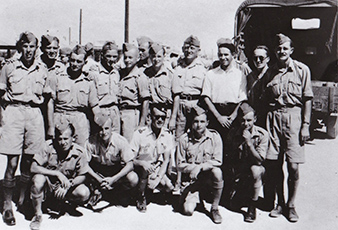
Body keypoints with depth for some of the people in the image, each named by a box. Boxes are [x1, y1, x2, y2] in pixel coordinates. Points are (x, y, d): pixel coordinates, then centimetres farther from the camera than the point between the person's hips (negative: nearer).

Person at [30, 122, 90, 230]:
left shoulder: (79, 152, -15)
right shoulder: (48, 148, -19)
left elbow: (82, 176, -8)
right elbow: (33, 167, -26)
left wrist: (69, 184, -29)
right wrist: (57, 173, -33)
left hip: (66, 188, 2)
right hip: (48, 186, -1)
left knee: (84, 193, -26)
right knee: (38, 179, -35)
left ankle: (64, 203, 11)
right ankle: (38, 214, -12)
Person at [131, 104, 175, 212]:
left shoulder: (167, 135, -6)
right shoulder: (140, 134, -17)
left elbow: (166, 160, -5)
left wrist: (159, 177, -20)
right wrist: (142, 163, -38)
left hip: (157, 169, 4)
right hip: (140, 168, -4)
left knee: (169, 187, -17)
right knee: (145, 169, -37)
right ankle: (140, 196, -10)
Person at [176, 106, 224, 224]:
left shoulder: (214, 136, -5)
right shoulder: (184, 139, -3)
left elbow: (217, 161, -9)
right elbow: (180, 165, 1)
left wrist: (200, 167, -23)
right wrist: (192, 168, -19)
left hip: (208, 176, 0)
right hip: (191, 179, 1)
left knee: (217, 172, -36)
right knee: (188, 210, -19)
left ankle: (214, 208, -15)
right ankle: (195, 196, 21)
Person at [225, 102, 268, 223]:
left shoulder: (262, 134, -17)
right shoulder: (233, 133, -10)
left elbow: (259, 160, -23)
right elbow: (230, 156, -2)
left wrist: (248, 142, -33)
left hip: (256, 166, -4)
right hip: (238, 168, 4)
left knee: (256, 170, -35)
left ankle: (252, 206, -20)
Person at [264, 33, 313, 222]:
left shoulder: (302, 70, 1)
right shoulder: (271, 72, 10)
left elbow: (307, 99, 1)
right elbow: (265, 99, 12)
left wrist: (306, 125, -5)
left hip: (293, 116, -3)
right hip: (274, 116, 3)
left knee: (293, 166, -4)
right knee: (275, 164, 4)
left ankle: (291, 205, 14)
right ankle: (280, 203, 21)